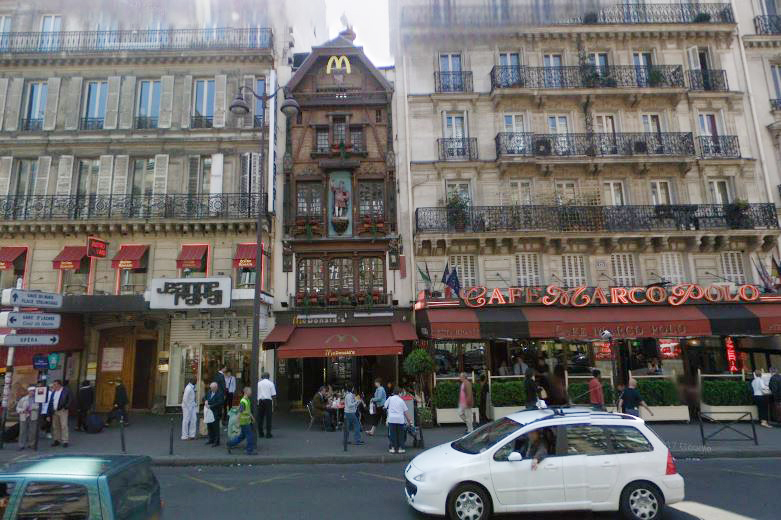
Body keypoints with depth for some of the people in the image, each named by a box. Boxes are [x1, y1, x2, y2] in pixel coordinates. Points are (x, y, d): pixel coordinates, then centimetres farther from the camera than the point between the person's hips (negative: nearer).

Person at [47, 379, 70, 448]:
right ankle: (57, 440, 22)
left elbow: (69, 401, -6)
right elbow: (51, 402, 11)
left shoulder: (66, 391, -5)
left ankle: (65, 441, -2)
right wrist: (50, 412, 5)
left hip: (62, 411, -6)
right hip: (54, 411, 6)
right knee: (55, 426, 11)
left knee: (64, 426, -6)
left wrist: (65, 407, -17)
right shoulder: (53, 391, 12)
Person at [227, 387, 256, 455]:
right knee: (250, 436, -2)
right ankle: (250, 450, 7)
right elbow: (240, 413, -21)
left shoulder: (248, 400, 9)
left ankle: (230, 444, 27)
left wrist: (251, 416, 19)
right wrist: (239, 423, -19)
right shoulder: (243, 402, -21)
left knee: (242, 436, 18)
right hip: (244, 422, -9)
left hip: (247, 422, 9)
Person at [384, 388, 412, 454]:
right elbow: (406, 412, 12)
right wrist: (409, 421, 15)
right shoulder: (401, 400, 14)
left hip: (392, 418, -1)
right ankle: (400, 448, 9)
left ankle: (393, 448, 7)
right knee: (400, 434, 9)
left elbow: (385, 406, 15)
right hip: (400, 419, 1)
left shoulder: (390, 398, 9)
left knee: (393, 434, 5)